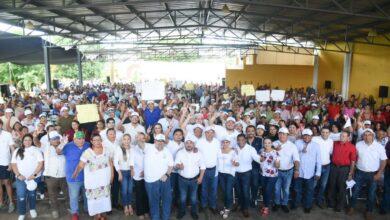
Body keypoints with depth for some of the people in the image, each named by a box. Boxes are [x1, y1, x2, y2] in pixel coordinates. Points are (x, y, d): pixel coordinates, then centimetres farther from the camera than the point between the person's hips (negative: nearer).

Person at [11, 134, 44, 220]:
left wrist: (34, 174, -15)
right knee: (21, 196, -4)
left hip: (34, 177, -1)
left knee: (32, 194, 14)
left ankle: (32, 209, 34)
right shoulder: (17, 151, 6)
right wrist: (18, 175, -10)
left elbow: (41, 163, -7)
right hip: (21, 178, 1)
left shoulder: (36, 150, -1)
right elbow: (13, 164, 3)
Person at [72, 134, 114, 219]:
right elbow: (80, 165, -19)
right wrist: (76, 173, -32)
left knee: (105, 197, 14)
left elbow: (110, 163, 7)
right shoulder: (87, 152, -12)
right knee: (94, 198, 4)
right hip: (93, 181, -3)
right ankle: (96, 215, 21)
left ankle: (103, 215, 30)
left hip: (105, 180, 4)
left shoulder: (106, 151, 0)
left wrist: (112, 175, 6)